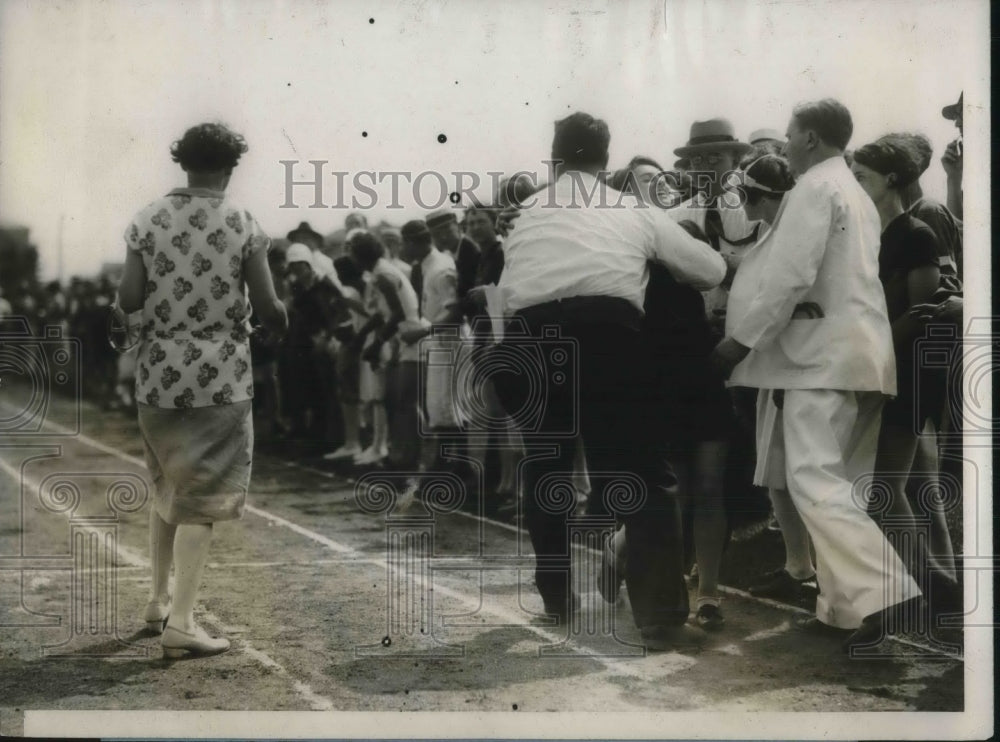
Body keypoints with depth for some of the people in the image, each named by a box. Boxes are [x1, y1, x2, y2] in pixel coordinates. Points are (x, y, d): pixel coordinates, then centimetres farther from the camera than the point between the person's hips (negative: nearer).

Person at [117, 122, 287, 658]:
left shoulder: (148, 220, 1)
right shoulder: (243, 225, -6)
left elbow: (127, 300, -3)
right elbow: (266, 307, -8)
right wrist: (280, 319, 14)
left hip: (159, 374, 4)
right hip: (220, 378, -4)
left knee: (166, 486, 21)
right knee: (201, 497, 0)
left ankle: (159, 598, 30)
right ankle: (180, 622, -4)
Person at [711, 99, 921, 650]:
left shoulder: (813, 188, -7)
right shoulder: (855, 193, 22)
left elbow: (789, 274, -17)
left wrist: (740, 339, -11)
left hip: (825, 352, -9)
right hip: (859, 350, 10)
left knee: (813, 481, -14)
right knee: (831, 479, 11)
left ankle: (880, 589, -24)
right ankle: (845, 605, 11)